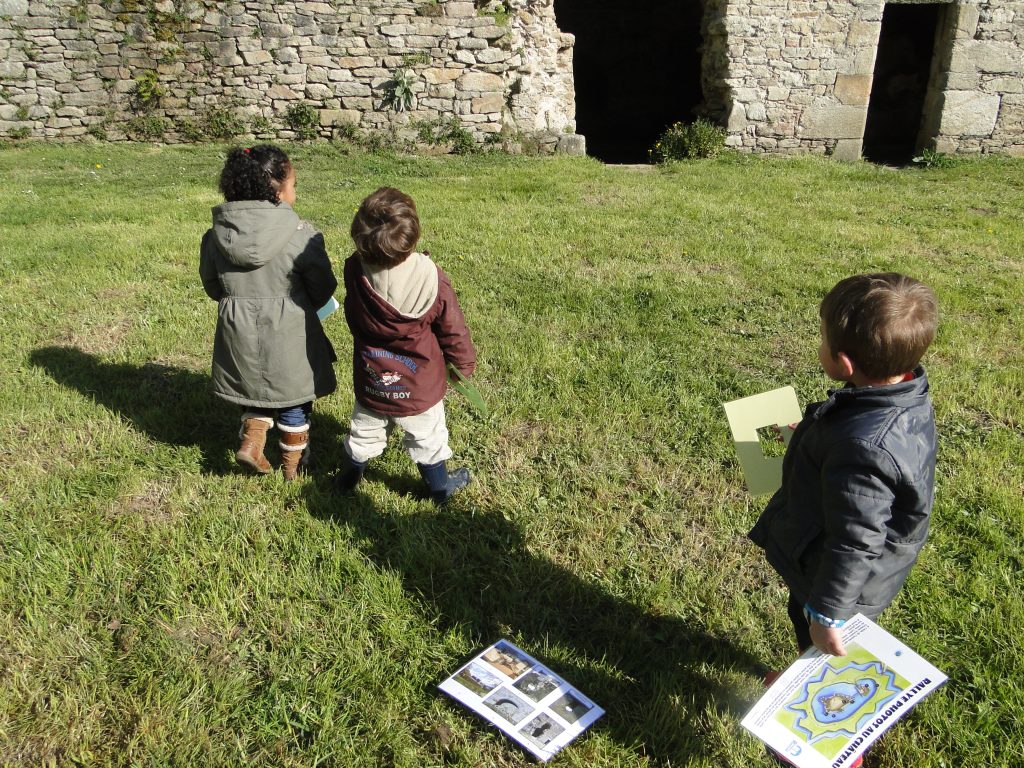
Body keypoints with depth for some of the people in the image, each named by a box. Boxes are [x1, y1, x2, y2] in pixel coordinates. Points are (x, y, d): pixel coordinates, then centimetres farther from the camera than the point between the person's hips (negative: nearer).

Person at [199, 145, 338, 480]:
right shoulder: (301, 235, -20)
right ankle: (293, 463, 33)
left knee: (258, 388, 30)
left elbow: (211, 285, 5)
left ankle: (251, 438, 17)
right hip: (288, 338, -3)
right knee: (293, 402, 18)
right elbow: (323, 288, -10)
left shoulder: (216, 235, -7)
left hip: (240, 336, 3)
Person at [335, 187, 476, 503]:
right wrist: (464, 364, 4)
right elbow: (453, 331, -14)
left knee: (364, 433, 28)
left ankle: (348, 477, 50)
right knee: (428, 439, 22)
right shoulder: (433, 281, -29)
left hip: (370, 382, 2)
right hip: (420, 387, -2)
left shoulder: (354, 271, -25)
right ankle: (439, 486, 44)